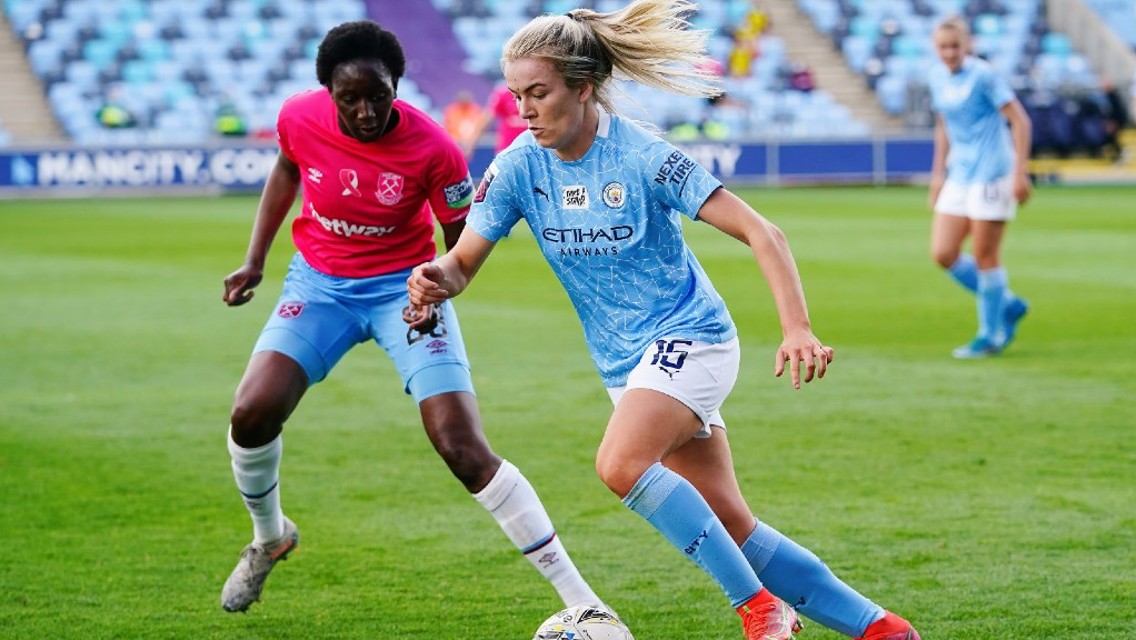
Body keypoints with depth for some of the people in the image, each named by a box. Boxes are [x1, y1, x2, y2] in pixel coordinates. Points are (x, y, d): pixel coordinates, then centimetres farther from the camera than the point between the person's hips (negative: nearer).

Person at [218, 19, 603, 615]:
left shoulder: (433, 149, -22)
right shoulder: (299, 118, -14)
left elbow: (464, 243, -9)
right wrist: (254, 260, 8)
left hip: (404, 286, -3)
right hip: (319, 284, 3)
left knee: (464, 449, -16)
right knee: (252, 413, -18)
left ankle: (581, 601, -11)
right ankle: (269, 536, 17)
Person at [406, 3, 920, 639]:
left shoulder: (642, 155, -19)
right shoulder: (518, 167, -5)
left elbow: (761, 233, -20)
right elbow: (465, 260, -3)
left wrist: (798, 330, -31)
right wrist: (435, 280, -27)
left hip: (689, 336, -6)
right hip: (626, 363, 6)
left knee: (620, 463, -30)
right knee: (732, 529, 5)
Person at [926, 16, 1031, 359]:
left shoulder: (982, 75, -12)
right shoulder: (936, 77, 9)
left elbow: (1019, 120, -12)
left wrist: (1020, 173, -17)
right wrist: (938, 173, 18)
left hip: (991, 176, -7)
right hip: (959, 177, 7)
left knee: (984, 257, -3)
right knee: (943, 253, 0)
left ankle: (990, 336, 10)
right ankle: (1008, 306, 16)